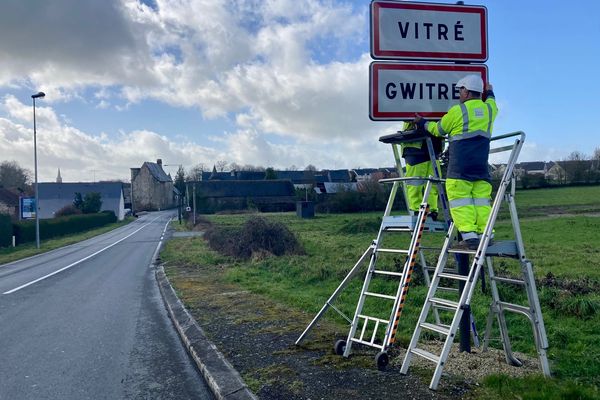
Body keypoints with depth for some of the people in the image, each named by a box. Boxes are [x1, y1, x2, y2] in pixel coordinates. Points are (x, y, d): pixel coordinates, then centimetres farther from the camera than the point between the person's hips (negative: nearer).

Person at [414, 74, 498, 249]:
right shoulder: (489, 108, 11)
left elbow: (438, 130, 10)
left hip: (460, 165, -5)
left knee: (460, 199, -5)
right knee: (481, 199, 7)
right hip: (482, 164, 6)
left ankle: (469, 236, -13)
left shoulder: (457, 110, -3)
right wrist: (489, 92, 59)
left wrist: (422, 122, 27)